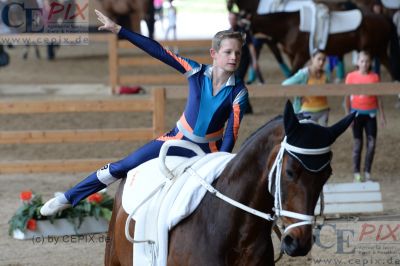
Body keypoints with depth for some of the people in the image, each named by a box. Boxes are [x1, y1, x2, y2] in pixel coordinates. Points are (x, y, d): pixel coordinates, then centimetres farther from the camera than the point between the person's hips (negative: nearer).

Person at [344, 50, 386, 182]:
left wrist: (382, 115, 6)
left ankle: (367, 172, 8)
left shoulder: (375, 77, 2)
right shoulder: (351, 76, -3)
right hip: (357, 113, -2)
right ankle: (356, 173, 8)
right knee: (358, 144, 1)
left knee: (372, 143, -3)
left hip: (370, 114, 2)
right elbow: (347, 98, 1)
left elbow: (378, 97, 7)